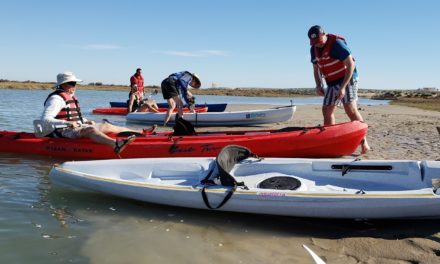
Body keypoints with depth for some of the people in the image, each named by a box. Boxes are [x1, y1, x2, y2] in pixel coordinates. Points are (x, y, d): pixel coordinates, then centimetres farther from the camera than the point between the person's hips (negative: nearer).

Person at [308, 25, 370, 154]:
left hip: (347, 79, -7)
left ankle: (363, 141, -13)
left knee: (350, 109, -17)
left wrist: (343, 87, -24)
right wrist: (319, 85, -1)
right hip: (332, 83, 7)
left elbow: (351, 65, -20)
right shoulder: (314, 49, 3)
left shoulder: (336, 43, -19)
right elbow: (316, 69, 15)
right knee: (327, 111, 5)